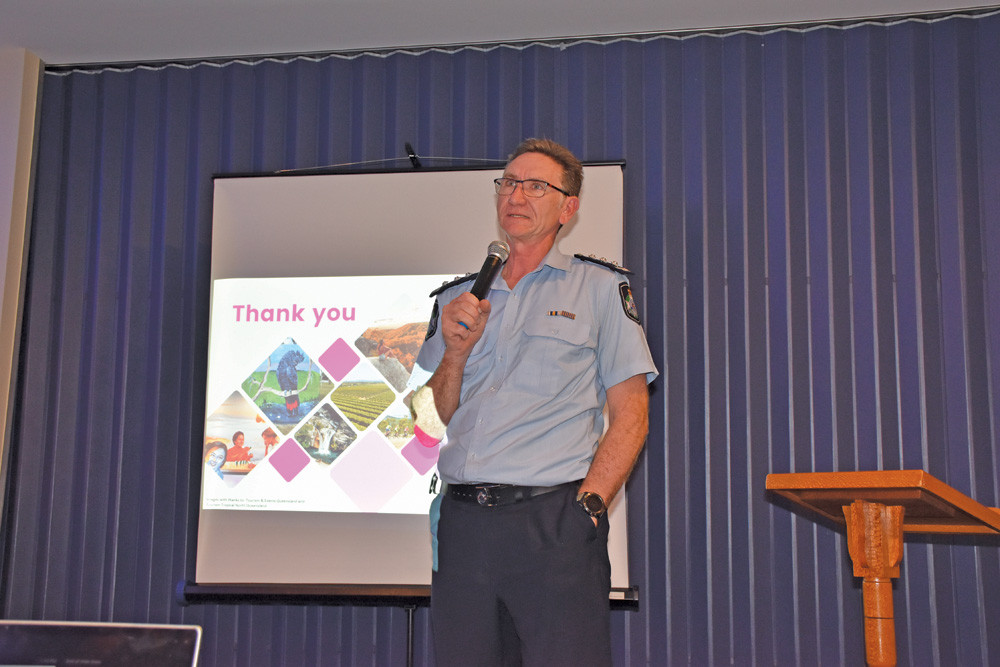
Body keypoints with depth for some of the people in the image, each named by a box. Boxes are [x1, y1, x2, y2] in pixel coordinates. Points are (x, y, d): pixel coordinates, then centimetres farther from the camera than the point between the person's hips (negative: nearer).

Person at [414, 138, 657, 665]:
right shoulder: (455, 299, 17)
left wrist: (588, 504, -12)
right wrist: (456, 352, -3)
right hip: (461, 521, 4)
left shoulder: (600, 287, 7)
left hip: (553, 523, -3)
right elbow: (432, 420, 15)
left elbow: (630, 414, 0)